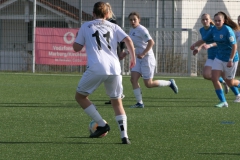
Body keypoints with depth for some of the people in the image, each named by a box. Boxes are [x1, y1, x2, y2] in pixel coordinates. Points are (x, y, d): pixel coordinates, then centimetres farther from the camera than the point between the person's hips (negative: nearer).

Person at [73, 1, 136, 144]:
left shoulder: (86, 26, 15)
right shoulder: (113, 27, 19)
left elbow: (77, 48, 17)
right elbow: (128, 40, 6)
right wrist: (133, 58, 17)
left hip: (96, 68, -3)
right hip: (114, 69, 3)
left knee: (80, 96, 15)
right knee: (117, 102, 15)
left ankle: (102, 125, 4)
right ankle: (124, 136, -1)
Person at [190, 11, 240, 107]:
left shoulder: (228, 30, -20)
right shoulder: (214, 30, 0)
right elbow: (203, 40, 12)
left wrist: (230, 60, -24)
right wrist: (194, 45, 0)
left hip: (230, 59, -6)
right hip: (219, 57, 6)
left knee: (229, 82, 5)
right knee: (214, 78, -5)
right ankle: (223, 102, 5)